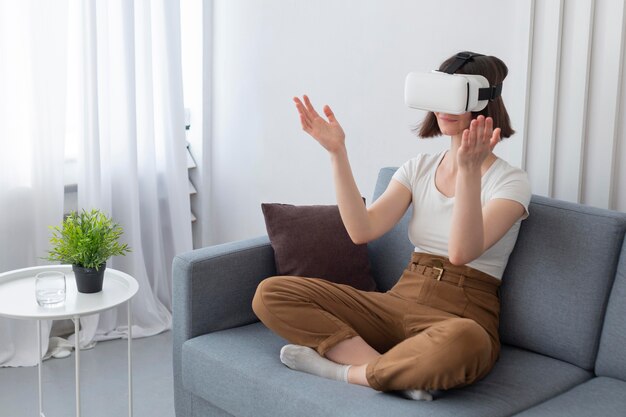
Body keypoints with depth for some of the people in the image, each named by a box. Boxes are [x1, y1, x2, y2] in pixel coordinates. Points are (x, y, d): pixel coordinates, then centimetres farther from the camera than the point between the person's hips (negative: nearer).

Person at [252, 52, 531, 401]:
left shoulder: (510, 181, -4)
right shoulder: (419, 168, 11)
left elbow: (462, 251, -22)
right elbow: (363, 230, -4)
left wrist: (470, 169, -33)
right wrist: (337, 152, -9)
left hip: (462, 316, -5)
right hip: (400, 302, 5)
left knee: (462, 341, -45)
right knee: (271, 293, -13)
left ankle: (341, 369, -20)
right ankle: (402, 373, -23)